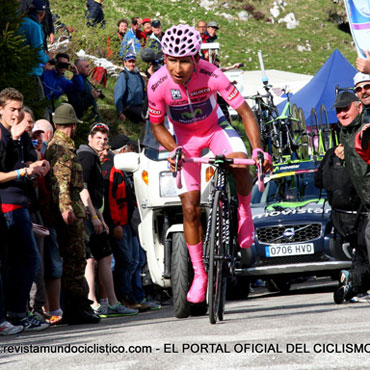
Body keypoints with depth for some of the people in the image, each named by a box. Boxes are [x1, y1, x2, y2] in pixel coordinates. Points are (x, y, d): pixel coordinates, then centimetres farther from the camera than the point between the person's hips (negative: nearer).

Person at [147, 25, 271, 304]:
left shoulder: (211, 75, -32)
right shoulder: (158, 84, -27)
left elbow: (245, 111, -28)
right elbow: (157, 125, -12)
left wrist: (257, 148, -40)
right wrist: (174, 150, -30)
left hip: (215, 128, -1)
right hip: (185, 138, 1)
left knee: (240, 163, -33)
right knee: (190, 207, -4)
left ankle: (244, 212, -2)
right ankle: (199, 275, 10)